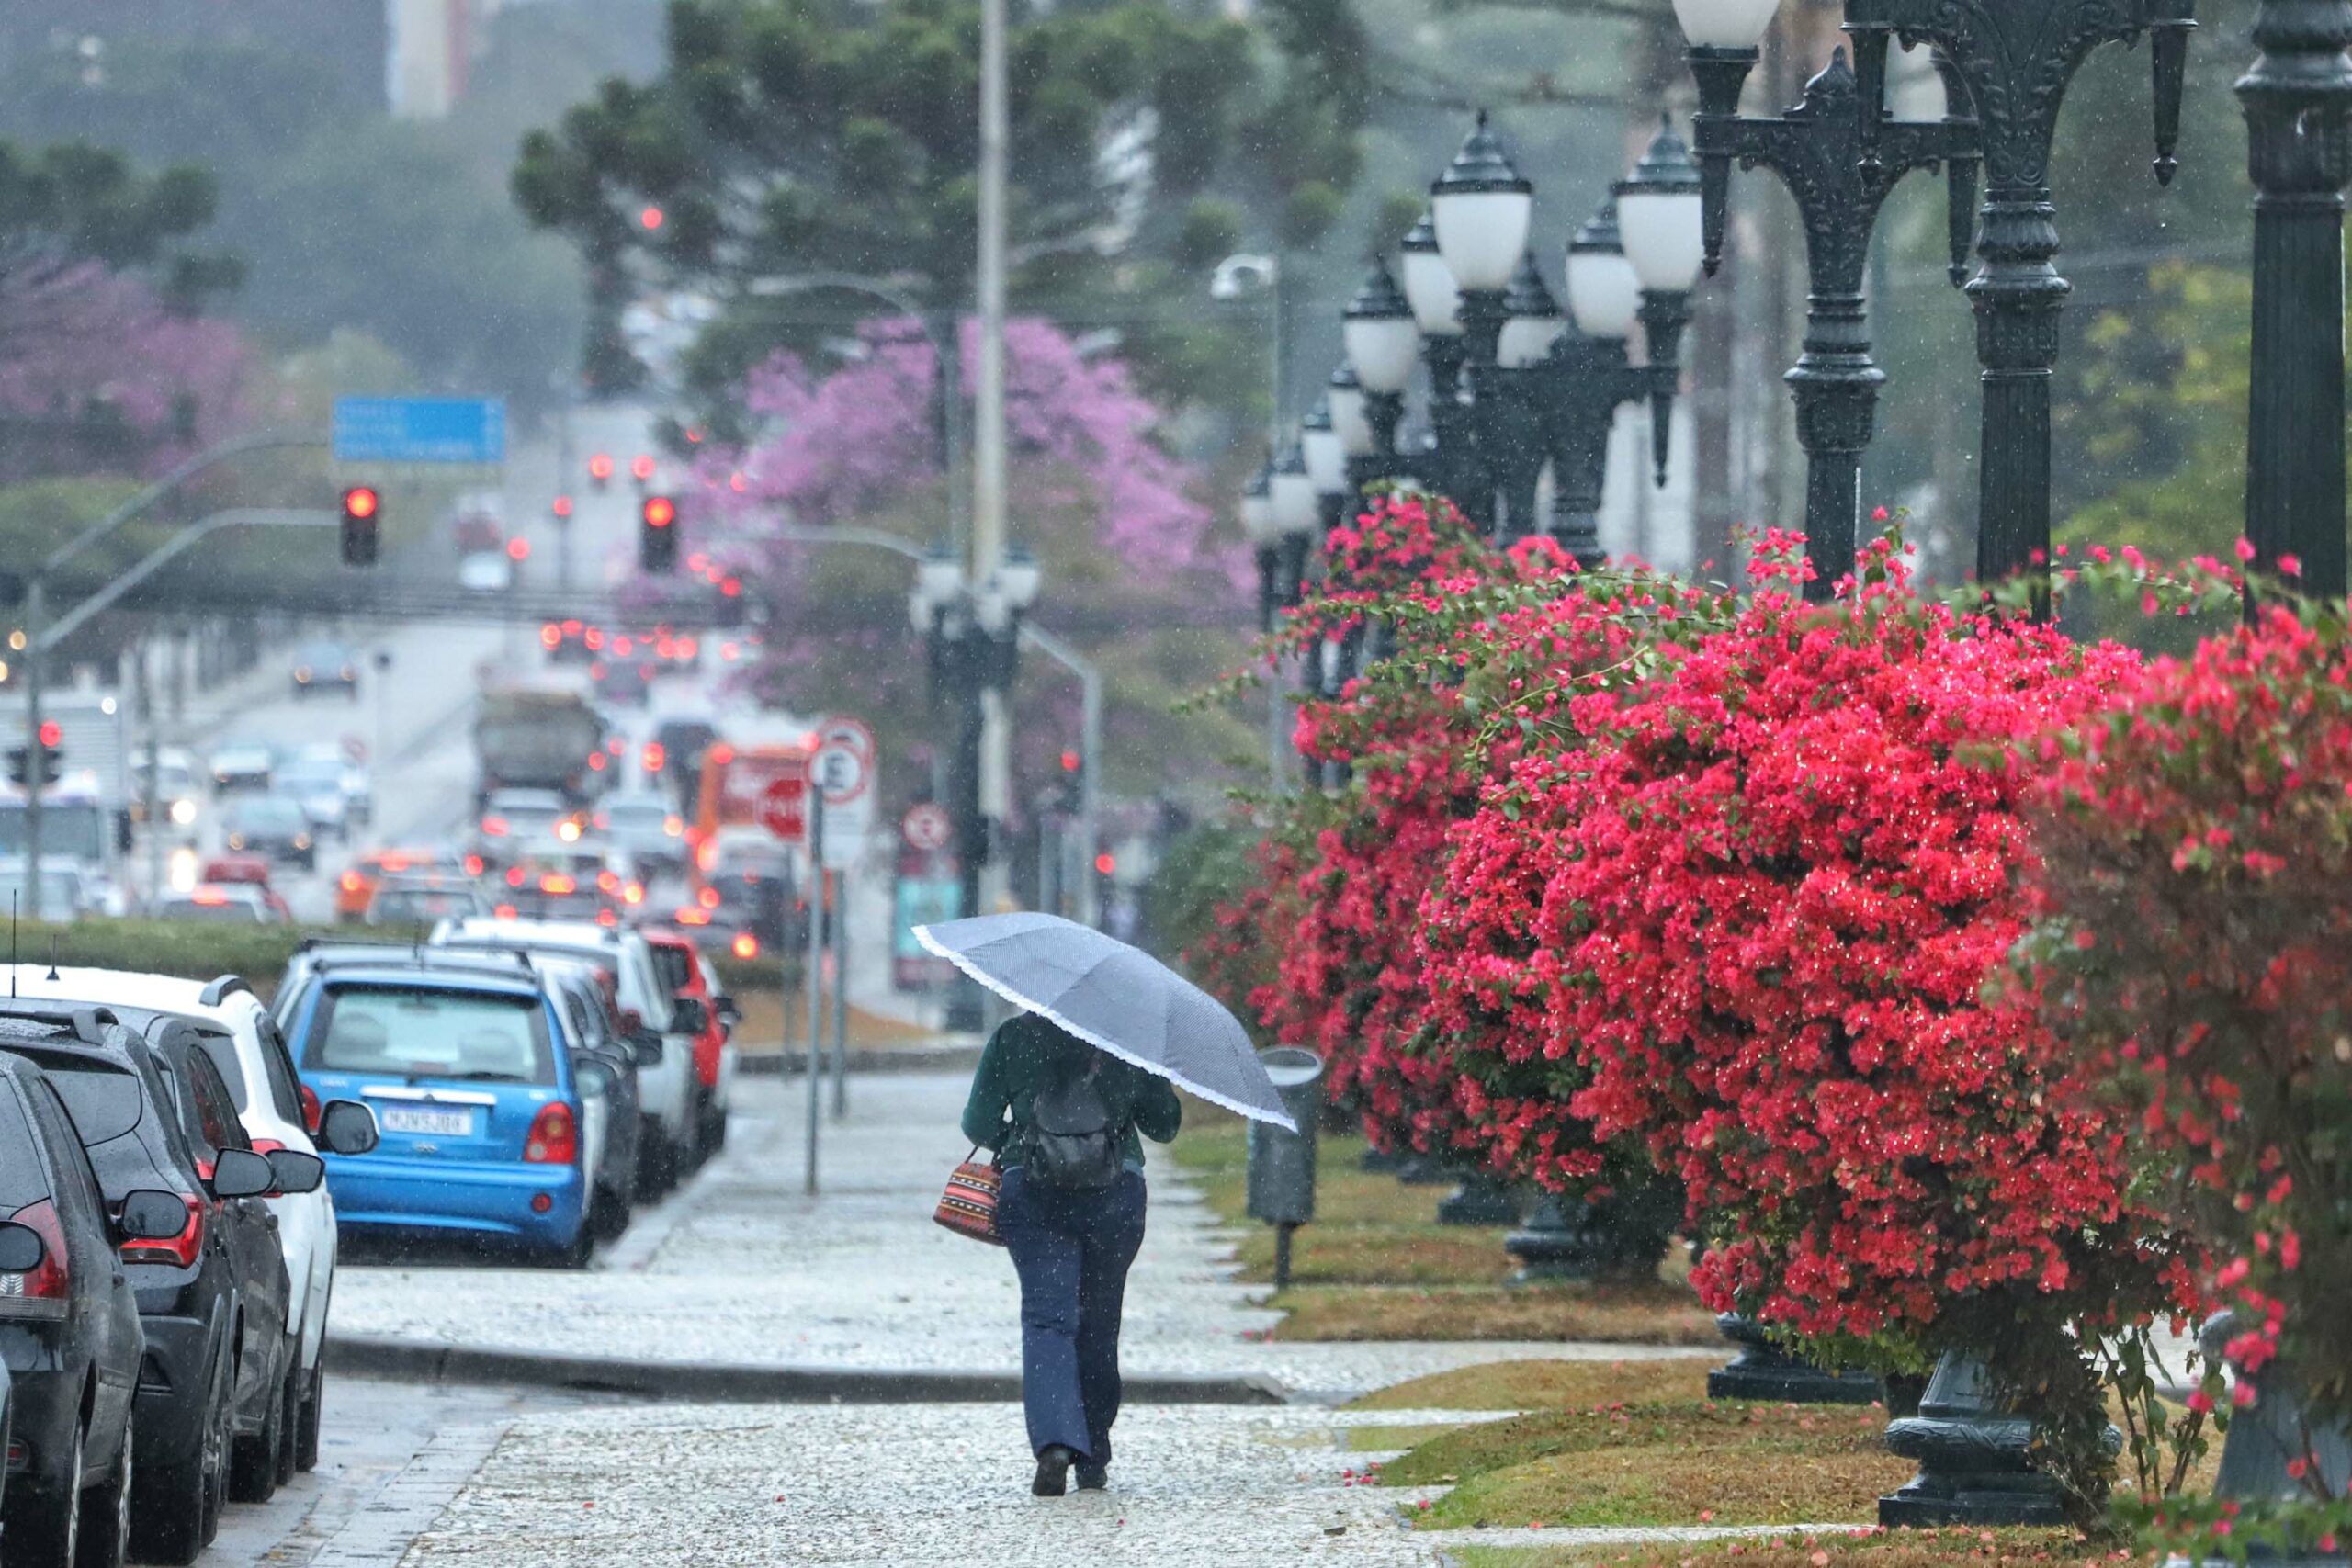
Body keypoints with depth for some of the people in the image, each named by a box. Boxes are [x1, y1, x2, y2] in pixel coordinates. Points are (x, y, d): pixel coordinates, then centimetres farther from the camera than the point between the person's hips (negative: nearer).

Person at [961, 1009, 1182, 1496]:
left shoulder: (1013, 1037, 3)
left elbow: (979, 1125, 3)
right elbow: (1164, 1124, 11)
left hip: (1031, 1192, -1)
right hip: (1115, 1195, 1)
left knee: (1046, 1317, -5)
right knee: (1098, 1325, 13)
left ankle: (1055, 1442, -29)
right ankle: (1093, 1462, 19)